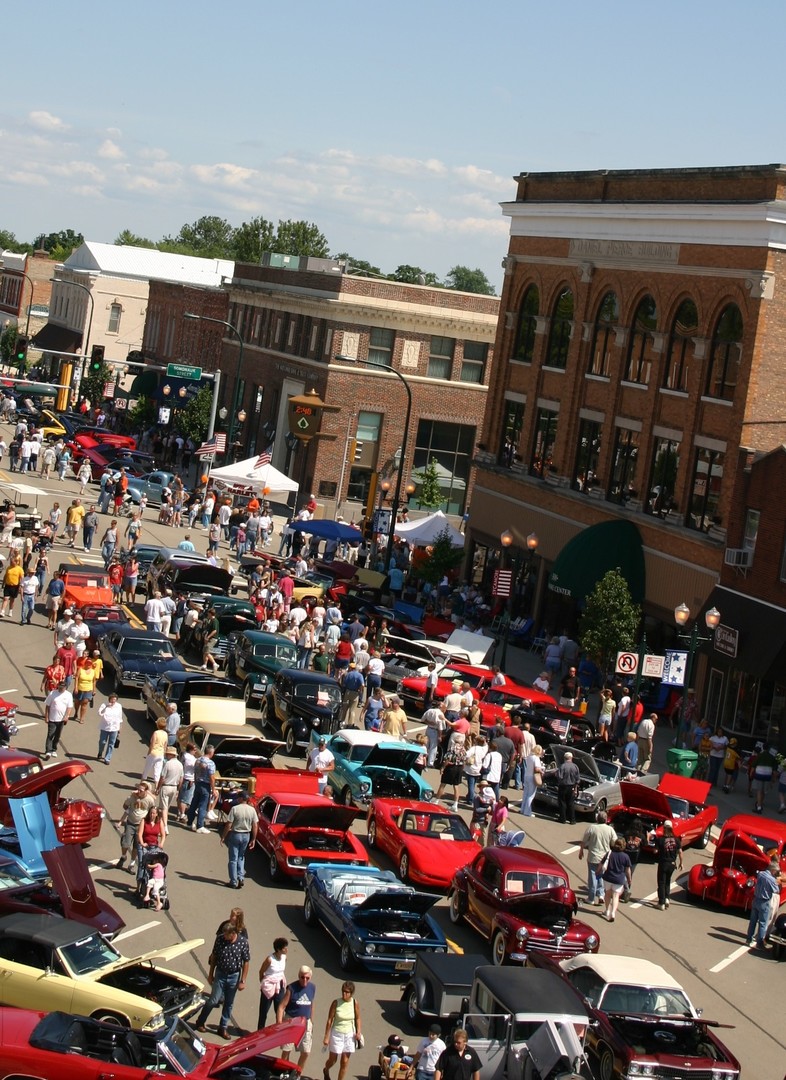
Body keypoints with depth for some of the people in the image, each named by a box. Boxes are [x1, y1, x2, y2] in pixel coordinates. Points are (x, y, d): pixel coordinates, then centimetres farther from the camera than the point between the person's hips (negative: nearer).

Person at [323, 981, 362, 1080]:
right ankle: (326, 1071, 43)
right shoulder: (336, 1002, -12)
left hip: (349, 1035, 1)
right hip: (336, 1034, -1)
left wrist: (358, 1032, -6)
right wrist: (326, 1037, -8)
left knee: (345, 1062, 3)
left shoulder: (354, 1003, -5)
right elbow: (330, 1020, -8)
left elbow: (357, 1019, 7)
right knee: (333, 1060, 11)